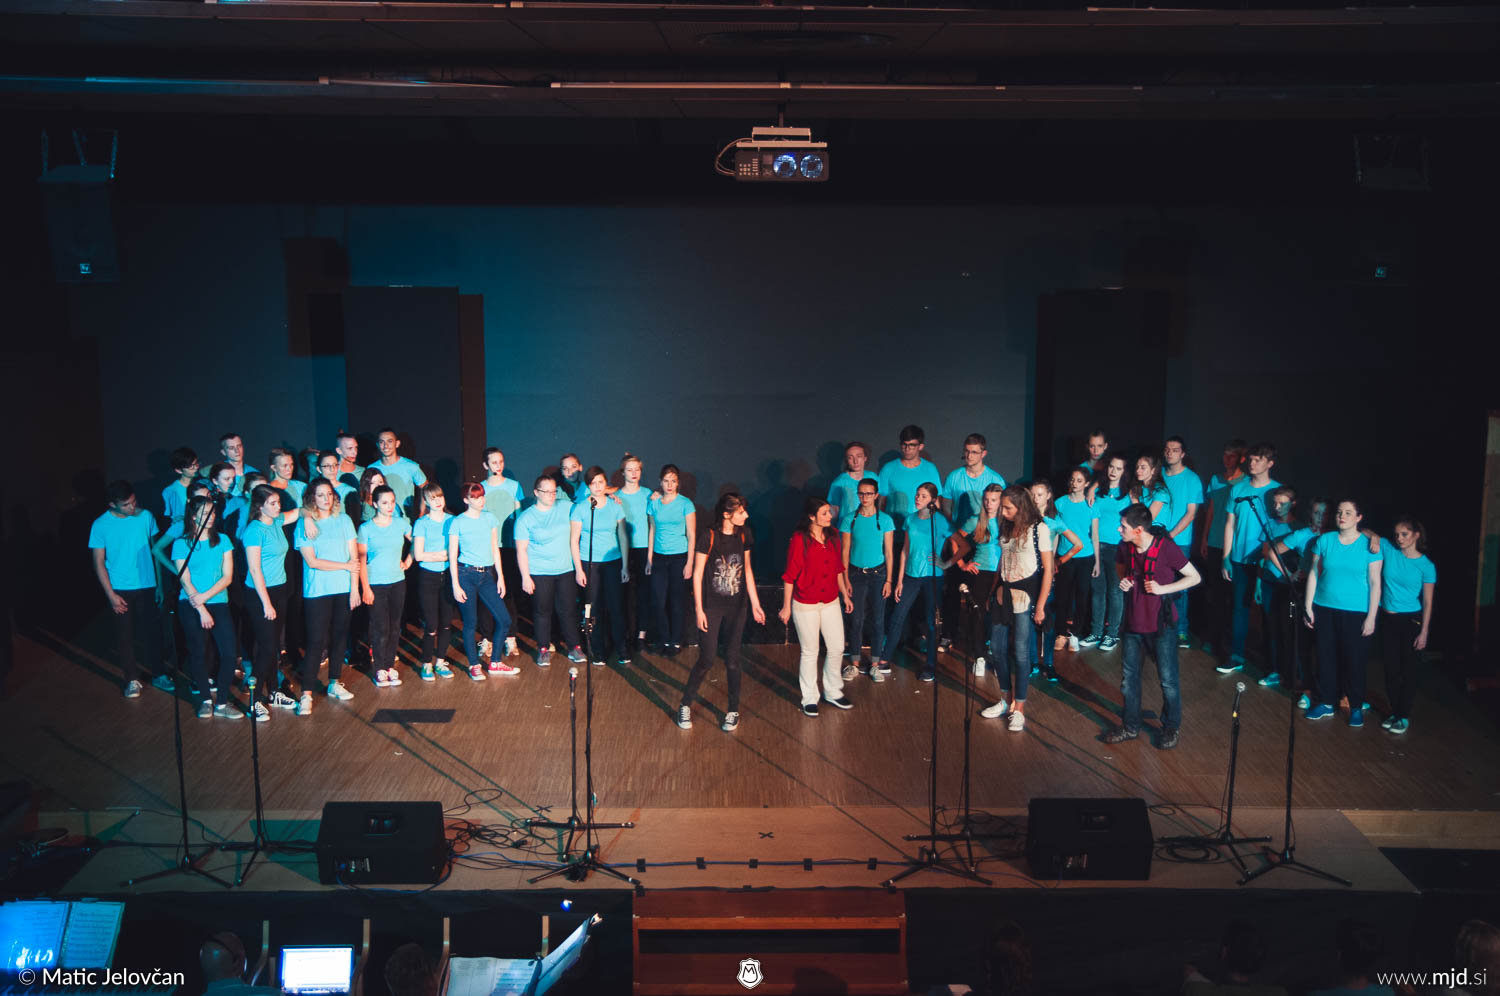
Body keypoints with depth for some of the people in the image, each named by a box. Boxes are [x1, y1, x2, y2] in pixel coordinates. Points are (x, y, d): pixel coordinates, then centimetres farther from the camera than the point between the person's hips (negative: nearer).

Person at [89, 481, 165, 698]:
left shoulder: (145, 516, -3)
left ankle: (157, 673, 23)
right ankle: (132, 679, 17)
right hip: (120, 590, -1)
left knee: (153, 631, 6)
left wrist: (160, 584, 3)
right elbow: (99, 563, -3)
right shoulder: (100, 525, -7)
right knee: (125, 634, 4)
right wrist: (111, 594, -8)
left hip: (147, 586, 1)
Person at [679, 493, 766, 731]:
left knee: (732, 659, 7)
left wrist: (755, 604, 11)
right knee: (707, 659, -1)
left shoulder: (743, 535, 2)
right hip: (711, 606, -4)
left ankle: (733, 711, 21)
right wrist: (698, 609, -10)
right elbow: (697, 574, -9)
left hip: (736, 607, 4)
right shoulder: (709, 536, -13)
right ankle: (685, 705, 19)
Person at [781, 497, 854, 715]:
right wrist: (786, 606, -9)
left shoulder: (833, 536, 3)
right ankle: (809, 699, 21)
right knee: (810, 652, 6)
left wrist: (845, 594, 16)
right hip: (805, 605, -5)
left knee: (837, 648, 10)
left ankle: (833, 693, 29)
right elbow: (790, 575, -11)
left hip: (830, 602, 6)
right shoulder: (799, 539, -15)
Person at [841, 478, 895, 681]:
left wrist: (888, 580, -2)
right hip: (856, 574, 0)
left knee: (878, 620, 2)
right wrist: (845, 579, -3)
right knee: (856, 619, 2)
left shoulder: (885, 520, 0)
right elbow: (845, 551, 2)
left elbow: (889, 552, 2)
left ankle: (874, 665, 14)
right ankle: (856, 663, 14)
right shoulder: (849, 519, 0)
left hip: (878, 574, 0)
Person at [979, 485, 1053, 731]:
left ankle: (1019, 709, 8)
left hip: (1026, 595, -6)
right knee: (997, 647, 8)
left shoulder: (1039, 529, -9)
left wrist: (1040, 605, -13)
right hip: (1004, 593, 7)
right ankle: (1006, 699, 24)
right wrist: (992, 592, 9)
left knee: (1021, 651, -3)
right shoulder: (1006, 528, 10)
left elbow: (1048, 569, -9)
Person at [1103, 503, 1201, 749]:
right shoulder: (1125, 547, -5)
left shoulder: (1166, 548, -20)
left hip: (1161, 625, -5)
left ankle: (1171, 728, 27)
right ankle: (1130, 727, 29)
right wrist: (1123, 580, -4)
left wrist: (1162, 588, -21)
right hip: (1133, 623, 5)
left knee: (1168, 680, 7)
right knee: (1129, 678, 13)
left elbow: (1195, 577, -11)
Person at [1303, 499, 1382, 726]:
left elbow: (1375, 583, -4)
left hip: (1356, 613, -2)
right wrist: (1308, 607, 4)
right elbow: (1314, 574, 7)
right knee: (1326, 658, 9)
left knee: (1354, 660, 3)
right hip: (1325, 609, 3)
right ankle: (1326, 703, 22)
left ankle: (1356, 707, 20)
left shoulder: (1369, 545, -5)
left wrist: (1371, 617, -6)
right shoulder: (1324, 541, 2)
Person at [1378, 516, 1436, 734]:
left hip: (1412, 621, -3)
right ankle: (1394, 711, 23)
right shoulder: (1388, 549, -3)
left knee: (1410, 669, 4)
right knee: (1391, 668, 10)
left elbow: (1427, 602, -6)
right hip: (1388, 619, 3)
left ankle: (1404, 716, 14)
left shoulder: (1426, 566, -8)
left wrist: (1424, 632, -8)